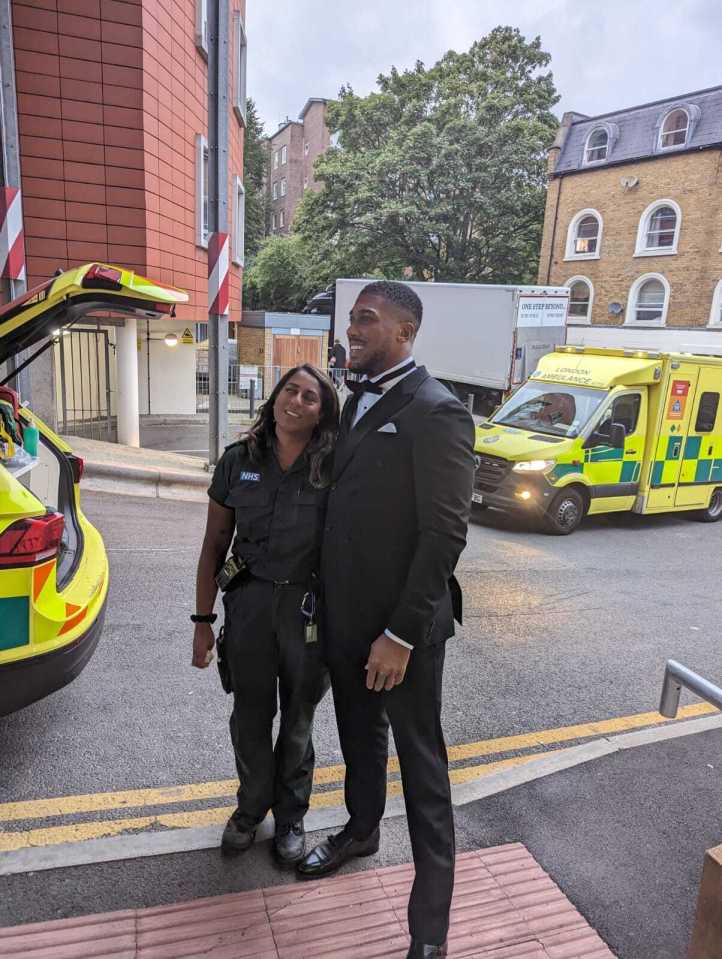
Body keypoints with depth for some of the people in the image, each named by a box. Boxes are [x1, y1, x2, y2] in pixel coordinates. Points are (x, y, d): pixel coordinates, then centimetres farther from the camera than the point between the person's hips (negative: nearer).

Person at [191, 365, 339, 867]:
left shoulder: (334, 469, -10)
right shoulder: (239, 461, -3)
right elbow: (215, 545, 2)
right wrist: (203, 619, 2)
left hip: (310, 608, -1)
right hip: (249, 602, 2)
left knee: (298, 720, 17)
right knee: (250, 717, 17)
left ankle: (291, 816, 41)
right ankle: (251, 806, 44)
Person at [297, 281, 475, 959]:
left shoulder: (435, 412, -16)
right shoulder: (357, 401, 9)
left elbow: (445, 534, -20)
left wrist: (401, 634, -20)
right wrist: (329, 603, 10)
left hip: (400, 625, -7)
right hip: (344, 616, 8)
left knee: (421, 763, 8)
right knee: (359, 736, 26)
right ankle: (361, 831, 51)